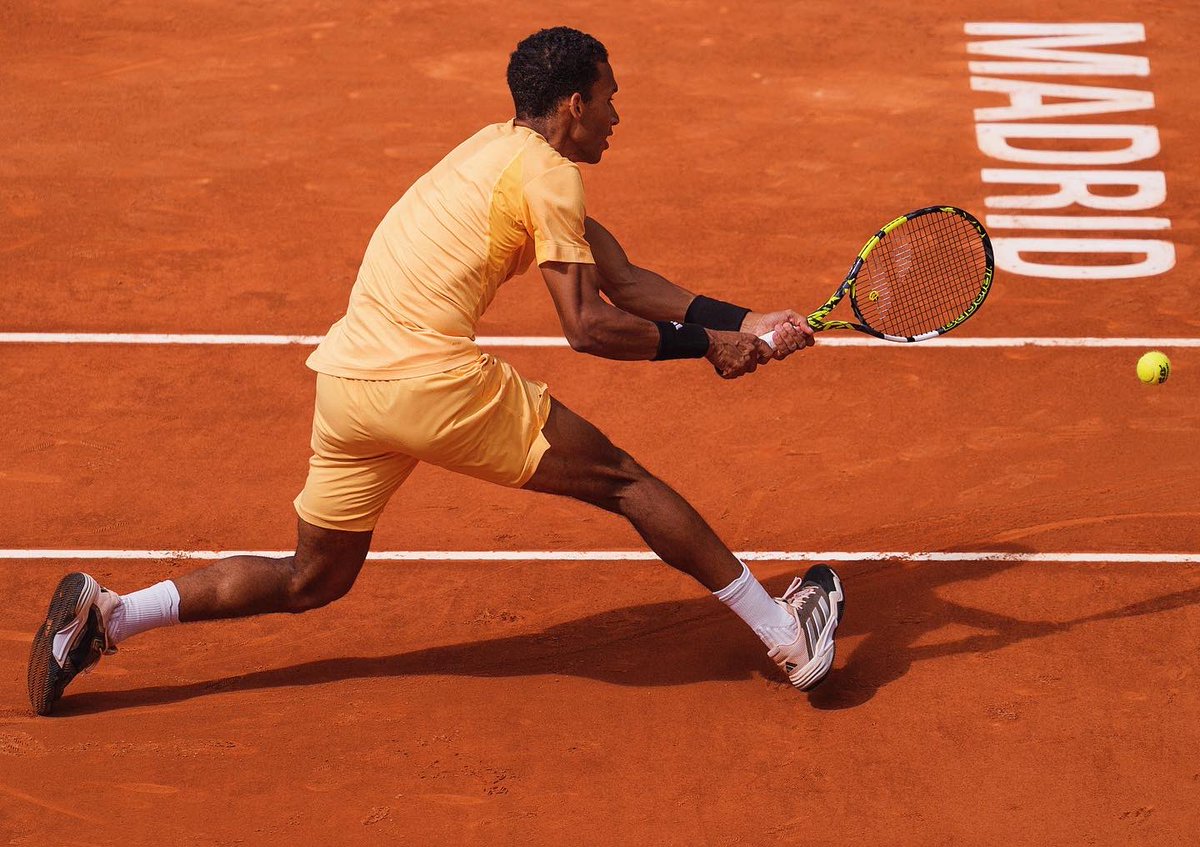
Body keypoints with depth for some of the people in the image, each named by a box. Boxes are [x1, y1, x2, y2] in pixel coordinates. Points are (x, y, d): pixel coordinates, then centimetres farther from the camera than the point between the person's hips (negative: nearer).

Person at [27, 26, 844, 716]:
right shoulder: (548, 174, -4)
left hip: (346, 377, 8)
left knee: (312, 580, 20)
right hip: (433, 381, -8)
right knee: (622, 479, 5)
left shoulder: (502, 149, 23)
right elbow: (590, 326, -10)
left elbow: (623, 279, 22)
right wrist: (704, 343, 1)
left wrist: (742, 322, 16)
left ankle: (105, 614, 11)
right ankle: (787, 634, 10)